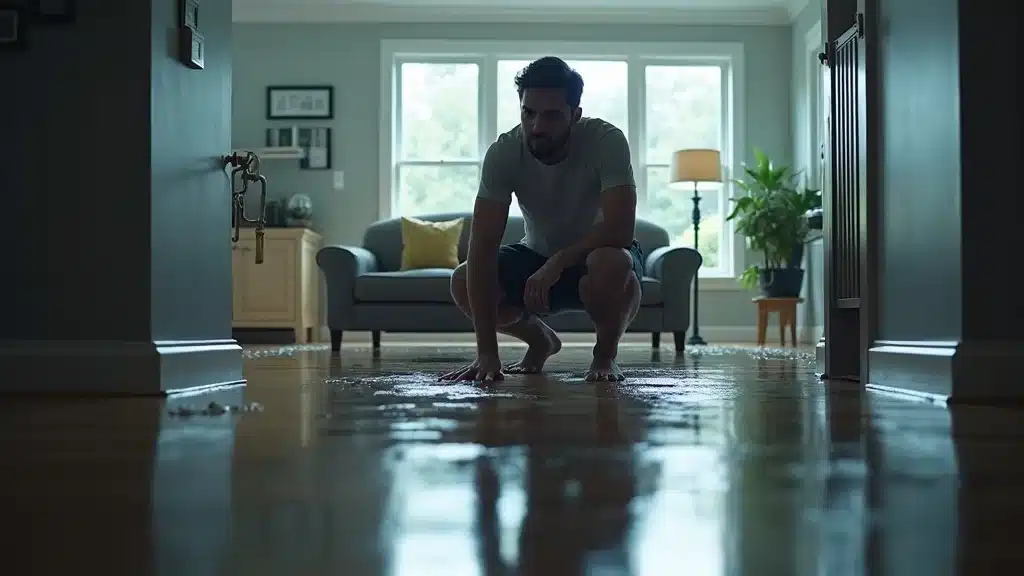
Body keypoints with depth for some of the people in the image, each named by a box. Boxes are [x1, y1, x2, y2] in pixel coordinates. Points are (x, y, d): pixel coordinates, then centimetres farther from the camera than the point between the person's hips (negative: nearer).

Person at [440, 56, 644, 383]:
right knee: (463, 282, -22)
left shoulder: (607, 141, -28)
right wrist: (487, 352, -36)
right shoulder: (503, 152, -23)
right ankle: (541, 340, 8)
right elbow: (483, 245, -29)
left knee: (612, 265, -38)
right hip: (537, 254, 3)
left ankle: (605, 353, -6)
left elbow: (620, 229, -35)